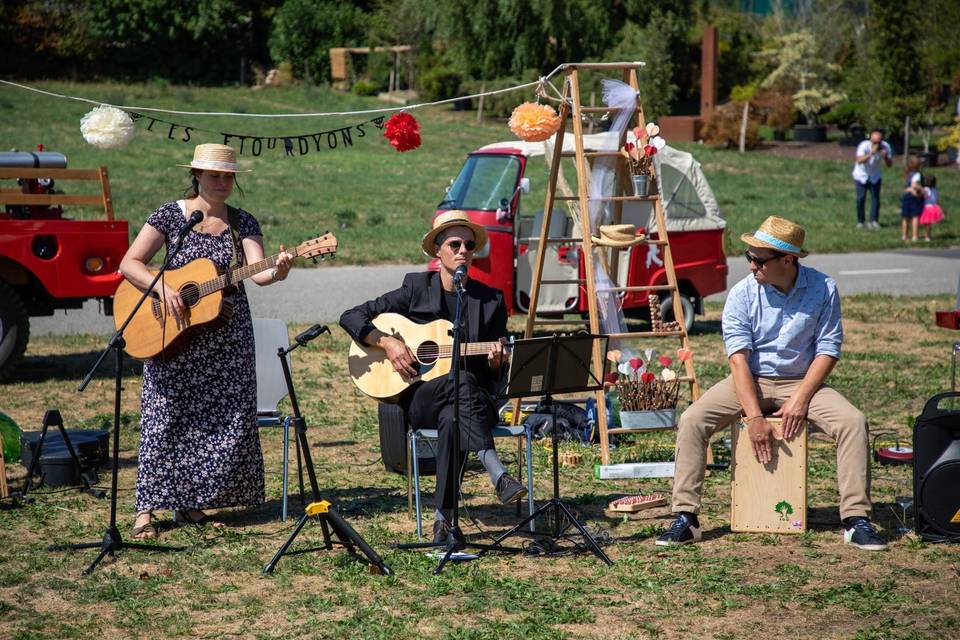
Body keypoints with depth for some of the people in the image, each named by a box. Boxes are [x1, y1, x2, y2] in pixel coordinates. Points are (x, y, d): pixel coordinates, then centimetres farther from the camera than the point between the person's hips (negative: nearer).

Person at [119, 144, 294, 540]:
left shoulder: (242, 223, 5)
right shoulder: (170, 216, -2)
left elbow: (257, 271, -9)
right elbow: (129, 263, -6)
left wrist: (275, 272, -32)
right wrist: (162, 288, -22)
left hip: (228, 338, 3)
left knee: (227, 422, 1)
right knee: (165, 419, -5)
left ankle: (188, 502, 14)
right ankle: (146, 509, -3)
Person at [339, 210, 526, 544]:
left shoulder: (491, 300, 10)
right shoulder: (416, 288, 6)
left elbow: (494, 373, 13)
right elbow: (351, 317, 5)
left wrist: (496, 362, -11)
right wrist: (387, 343, -10)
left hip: (471, 400, 1)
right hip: (418, 397, -1)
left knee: (453, 420, -38)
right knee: (462, 381, -37)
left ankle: (443, 519, -36)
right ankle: (497, 475, -46)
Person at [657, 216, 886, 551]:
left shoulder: (822, 288, -7)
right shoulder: (742, 294, -9)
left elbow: (828, 350, -6)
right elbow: (738, 358, -15)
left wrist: (801, 399, -19)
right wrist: (753, 417, -25)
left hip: (803, 382, 0)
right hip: (751, 382, 0)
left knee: (853, 421, -25)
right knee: (692, 420, -22)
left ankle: (856, 520, -20)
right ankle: (685, 517, -17)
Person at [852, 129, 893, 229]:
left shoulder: (885, 147, -16)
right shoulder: (864, 146, -27)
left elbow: (890, 164, -13)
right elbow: (859, 160, -42)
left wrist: (886, 157, -34)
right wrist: (871, 153, -54)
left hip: (875, 176, 3)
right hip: (861, 175, -3)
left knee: (875, 197, -9)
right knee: (861, 198, -6)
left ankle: (874, 221, -7)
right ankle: (860, 221, 8)